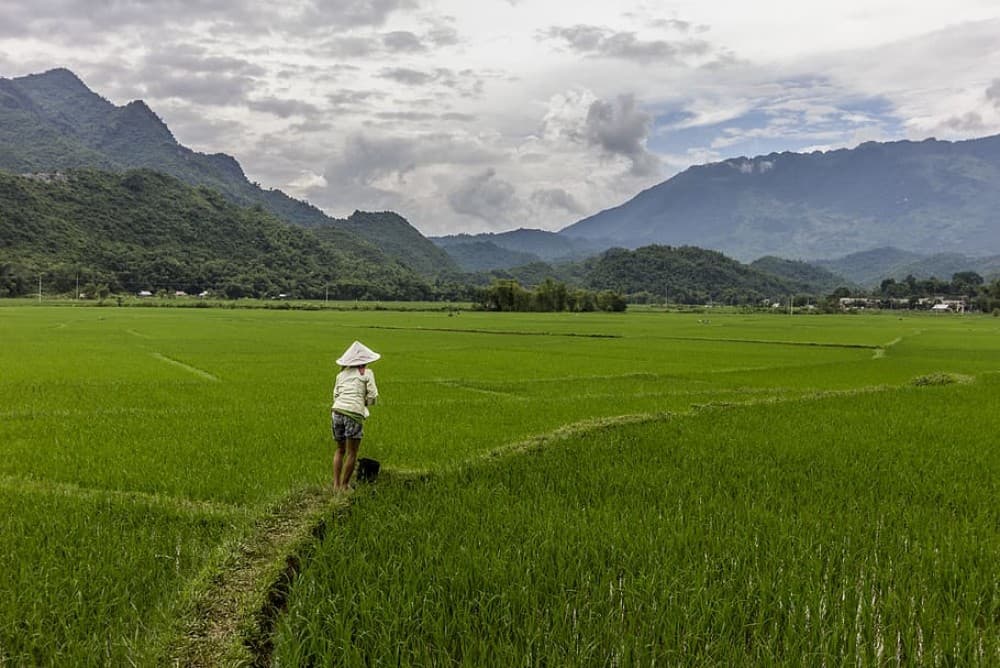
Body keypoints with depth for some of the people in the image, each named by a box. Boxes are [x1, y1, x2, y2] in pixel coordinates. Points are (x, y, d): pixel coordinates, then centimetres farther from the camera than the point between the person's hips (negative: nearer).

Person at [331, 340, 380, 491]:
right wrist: (365, 402, 21)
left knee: (340, 450, 19)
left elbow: (336, 395, 15)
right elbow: (372, 396, 1)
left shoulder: (341, 374, 19)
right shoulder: (366, 373, 7)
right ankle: (343, 486, 7)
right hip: (354, 413, -5)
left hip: (337, 411, 5)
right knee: (351, 453, 5)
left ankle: (336, 484, 13)